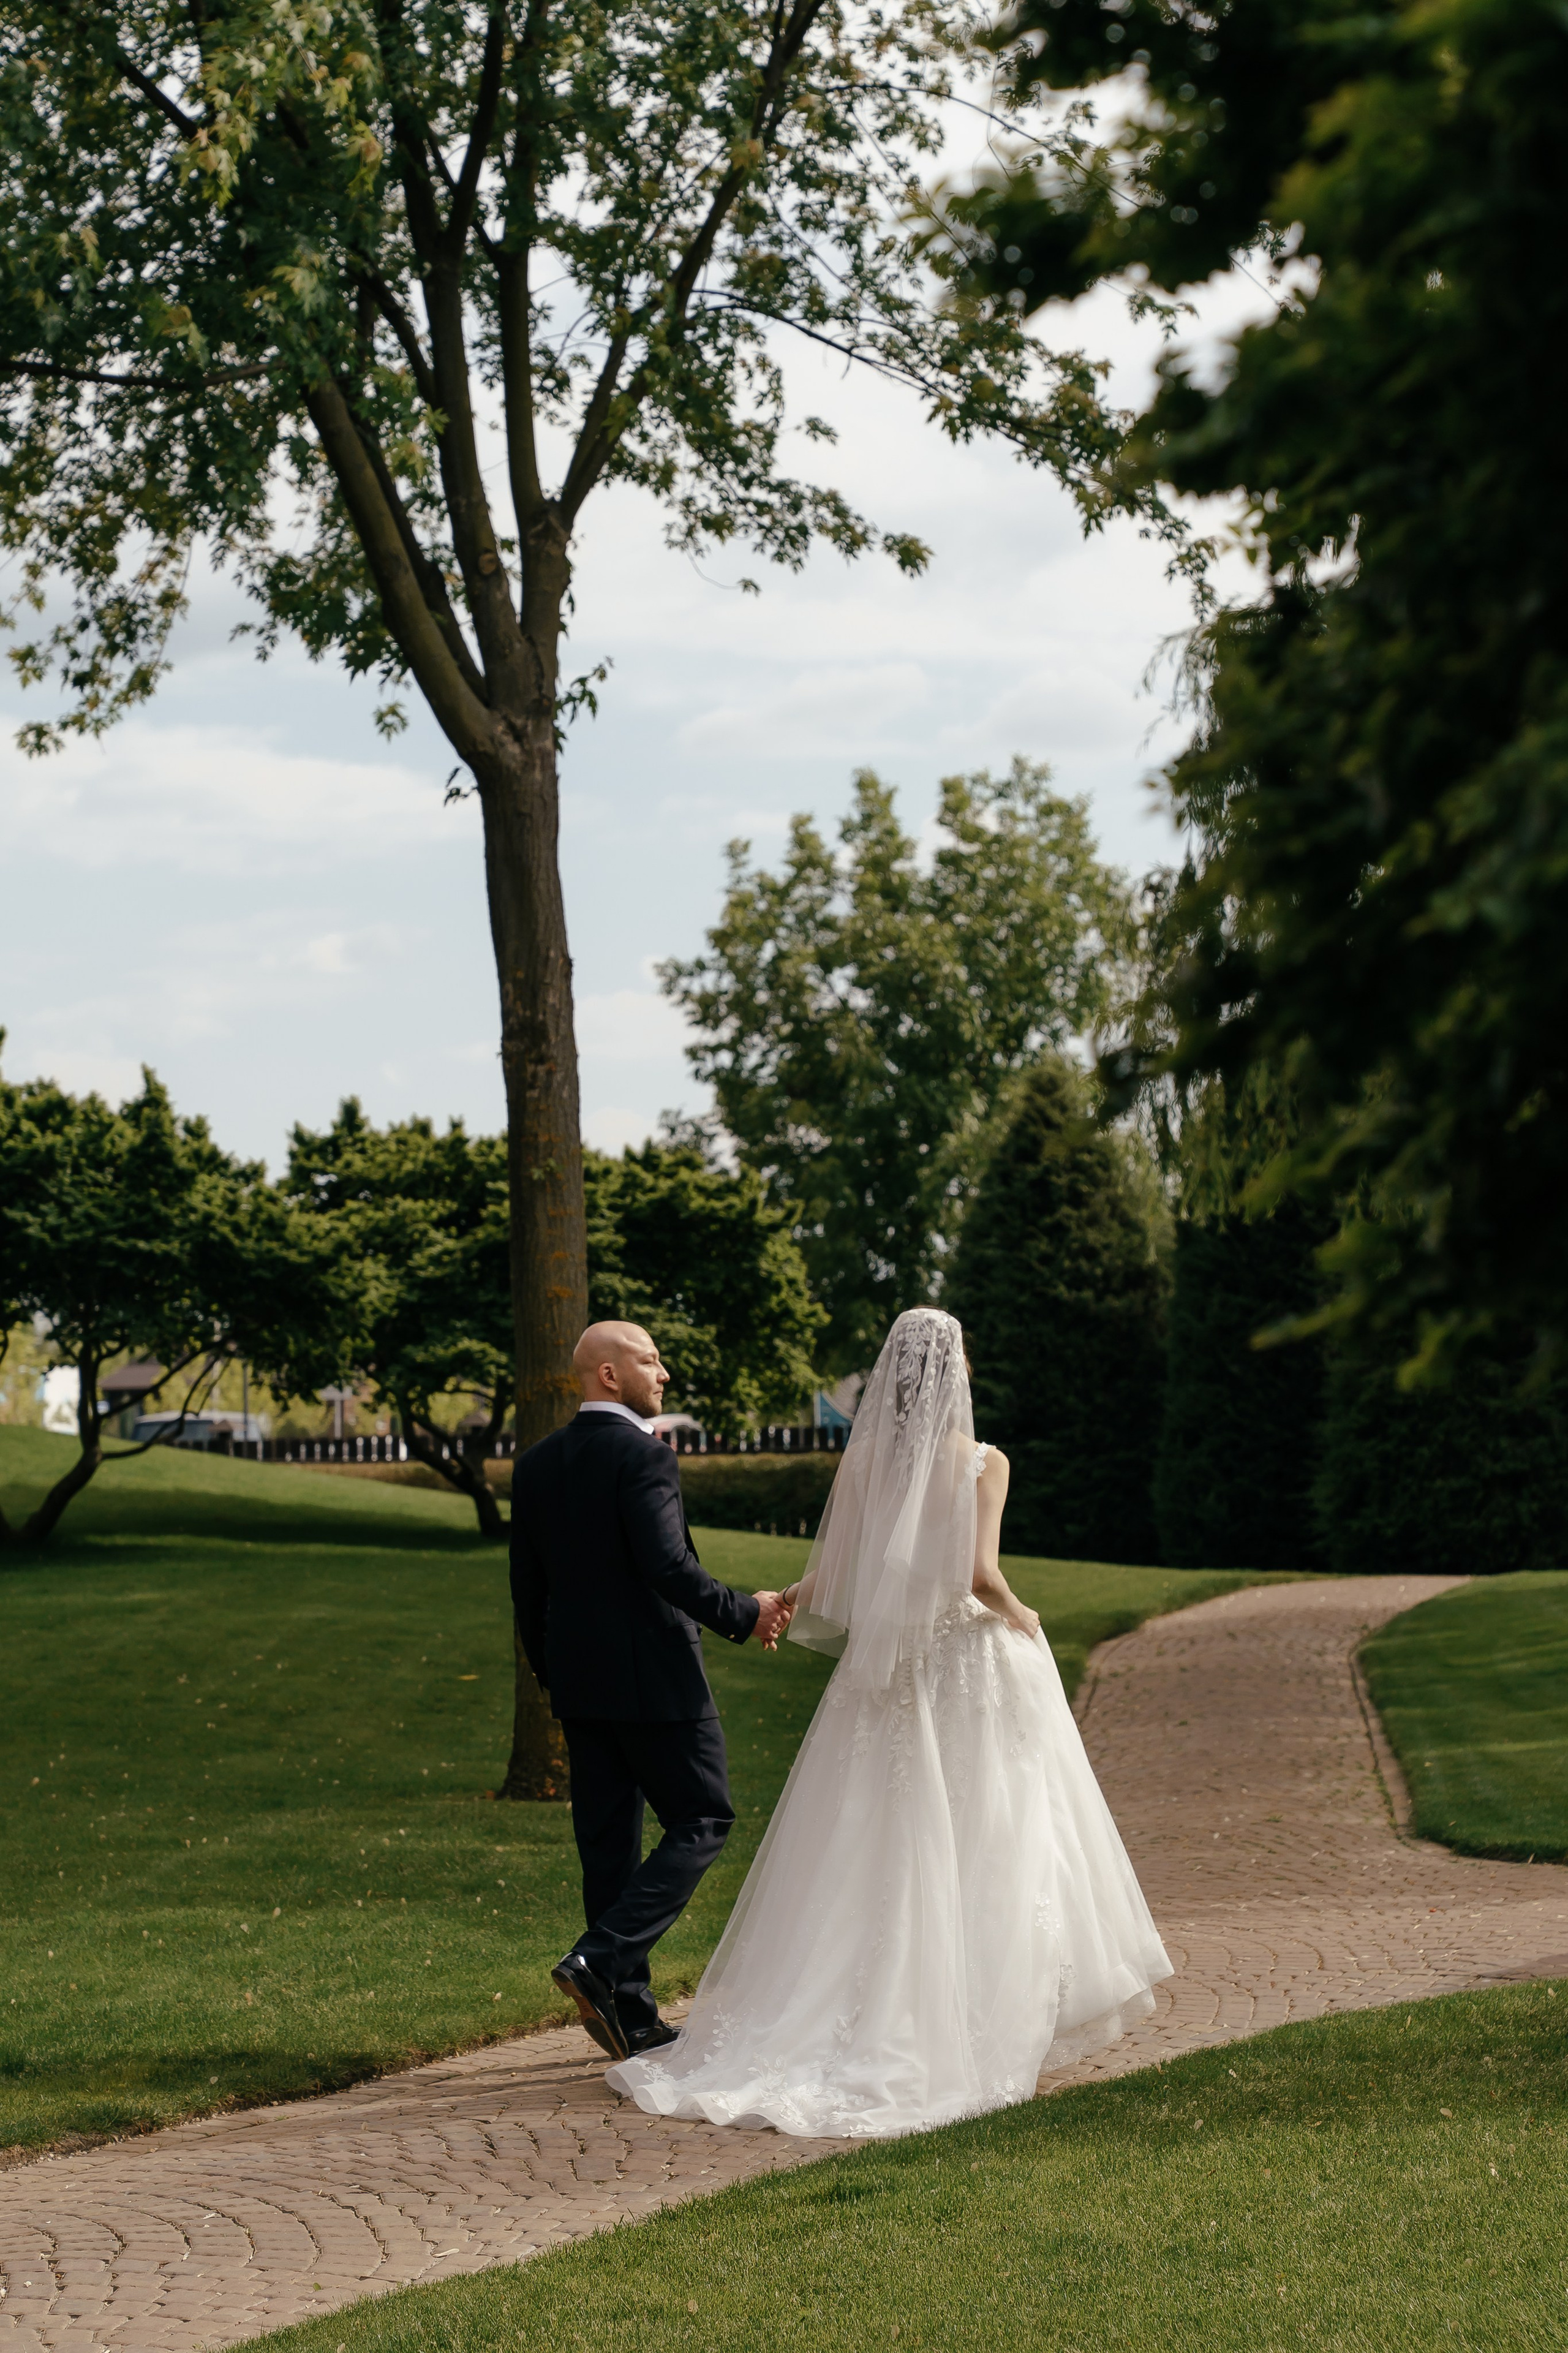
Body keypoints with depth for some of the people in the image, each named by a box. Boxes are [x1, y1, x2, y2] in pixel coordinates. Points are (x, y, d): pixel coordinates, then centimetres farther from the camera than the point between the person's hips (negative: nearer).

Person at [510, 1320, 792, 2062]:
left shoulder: (536, 1465, 9)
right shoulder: (643, 1456, -14)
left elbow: (527, 1584, 12)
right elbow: (668, 1568, -23)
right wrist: (744, 1615, -10)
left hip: (577, 1680, 8)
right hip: (653, 1676, -8)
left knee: (607, 1841, 10)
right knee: (701, 1822, 3)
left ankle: (631, 2017, 13)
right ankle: (600, 1960, -12)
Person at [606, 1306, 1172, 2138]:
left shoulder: (863, 1460, 0)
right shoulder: (981, 1463, -11)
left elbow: (824, 1581, -1)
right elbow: (981, 1576, -20)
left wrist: (781, 1601, 18)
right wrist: (1020, 1618, -1)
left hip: (885, 1672, 4)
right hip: (974, 1669, -3)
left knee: (872, 1851, 8)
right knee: (982, 1849, 6)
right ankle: (981, 2026, 8)